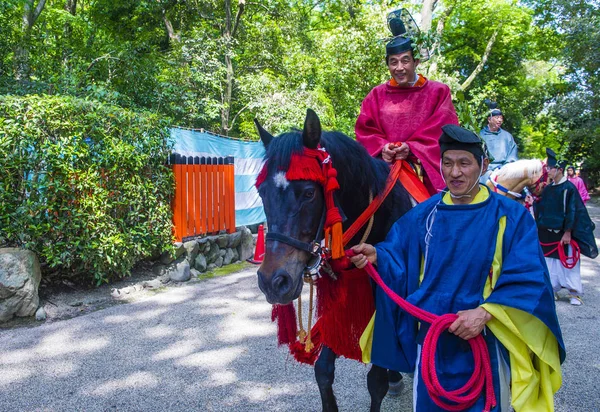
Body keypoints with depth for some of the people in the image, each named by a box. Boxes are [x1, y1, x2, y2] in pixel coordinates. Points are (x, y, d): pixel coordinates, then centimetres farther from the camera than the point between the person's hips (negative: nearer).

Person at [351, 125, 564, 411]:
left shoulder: (511, 216, -7)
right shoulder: (424, 214, 2)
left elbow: (527, 280, -13)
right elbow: (395, 254, 1)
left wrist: (485, 313, -26)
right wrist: (376, 256, -22)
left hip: (485, 342, -2)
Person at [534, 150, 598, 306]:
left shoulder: (569, 188, -11)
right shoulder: (547, 189, 8)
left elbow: (573, 212, -14)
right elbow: (541, 210, 12)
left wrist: (568, 233, -16)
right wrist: (539, 229, 8)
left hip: (562, 235, -6)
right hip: (547, 234, 6)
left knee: (568, 263, 2)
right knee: (550, 263, 11)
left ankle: (575, 293, 13)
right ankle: (552, 289, 21)